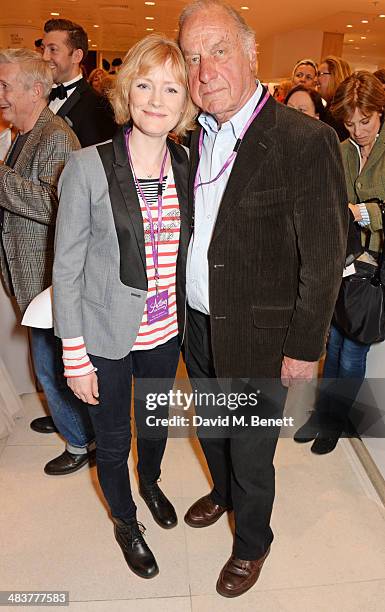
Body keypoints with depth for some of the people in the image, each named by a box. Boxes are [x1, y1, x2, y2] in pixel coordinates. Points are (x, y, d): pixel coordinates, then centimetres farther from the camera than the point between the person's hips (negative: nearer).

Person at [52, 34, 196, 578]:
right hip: (107, 337, -3)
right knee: (112, 440, 16)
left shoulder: (187, 165, -2)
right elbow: (67, 268, -12)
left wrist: (186, 319, 6)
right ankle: (125, 522, 46)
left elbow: (186, 254, 7)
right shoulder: (87, 167, -15)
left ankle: (151, 482, 58)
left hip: (166, 332, 4)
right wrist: (75, 357, -11)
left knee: (155, 421, 25)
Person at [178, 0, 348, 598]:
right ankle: (222, 493, 59)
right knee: (211, 431, 27)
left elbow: (324, 259, -16)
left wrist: (304, 348, -13)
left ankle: (251, 544, 44)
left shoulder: (305, 141, -19)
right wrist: (184, 313, 8)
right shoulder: (192, 139, 2)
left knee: (251, 455, 14)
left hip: (258, 340, -6)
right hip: (197, 327, 6)